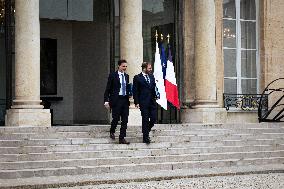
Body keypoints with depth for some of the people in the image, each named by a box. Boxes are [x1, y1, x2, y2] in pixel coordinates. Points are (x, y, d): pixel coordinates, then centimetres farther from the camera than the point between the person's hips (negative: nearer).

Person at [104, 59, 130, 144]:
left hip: (125, 100, 5)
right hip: (116, 100, -5)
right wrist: (106, 100, -11)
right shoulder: (112, 75, -3)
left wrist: (129, 93, 5)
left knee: (125, 120, 1)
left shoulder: (126, 76, 13)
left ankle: (122, 138, 6)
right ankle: (112, 132, 26)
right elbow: (108, 89, -4)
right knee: (116, 118, -4)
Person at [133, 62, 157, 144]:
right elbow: (135, 91, -5)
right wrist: (136, 102, -10)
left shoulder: (152, 77, 12)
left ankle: (146, 131, 28)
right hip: (143, 102, -5)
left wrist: (155, 97, 4)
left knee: (153, 118, 2)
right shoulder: (137, 78, -4)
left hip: (152, 101, 5)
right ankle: (145, 137, 6)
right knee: (145, 119, -2)